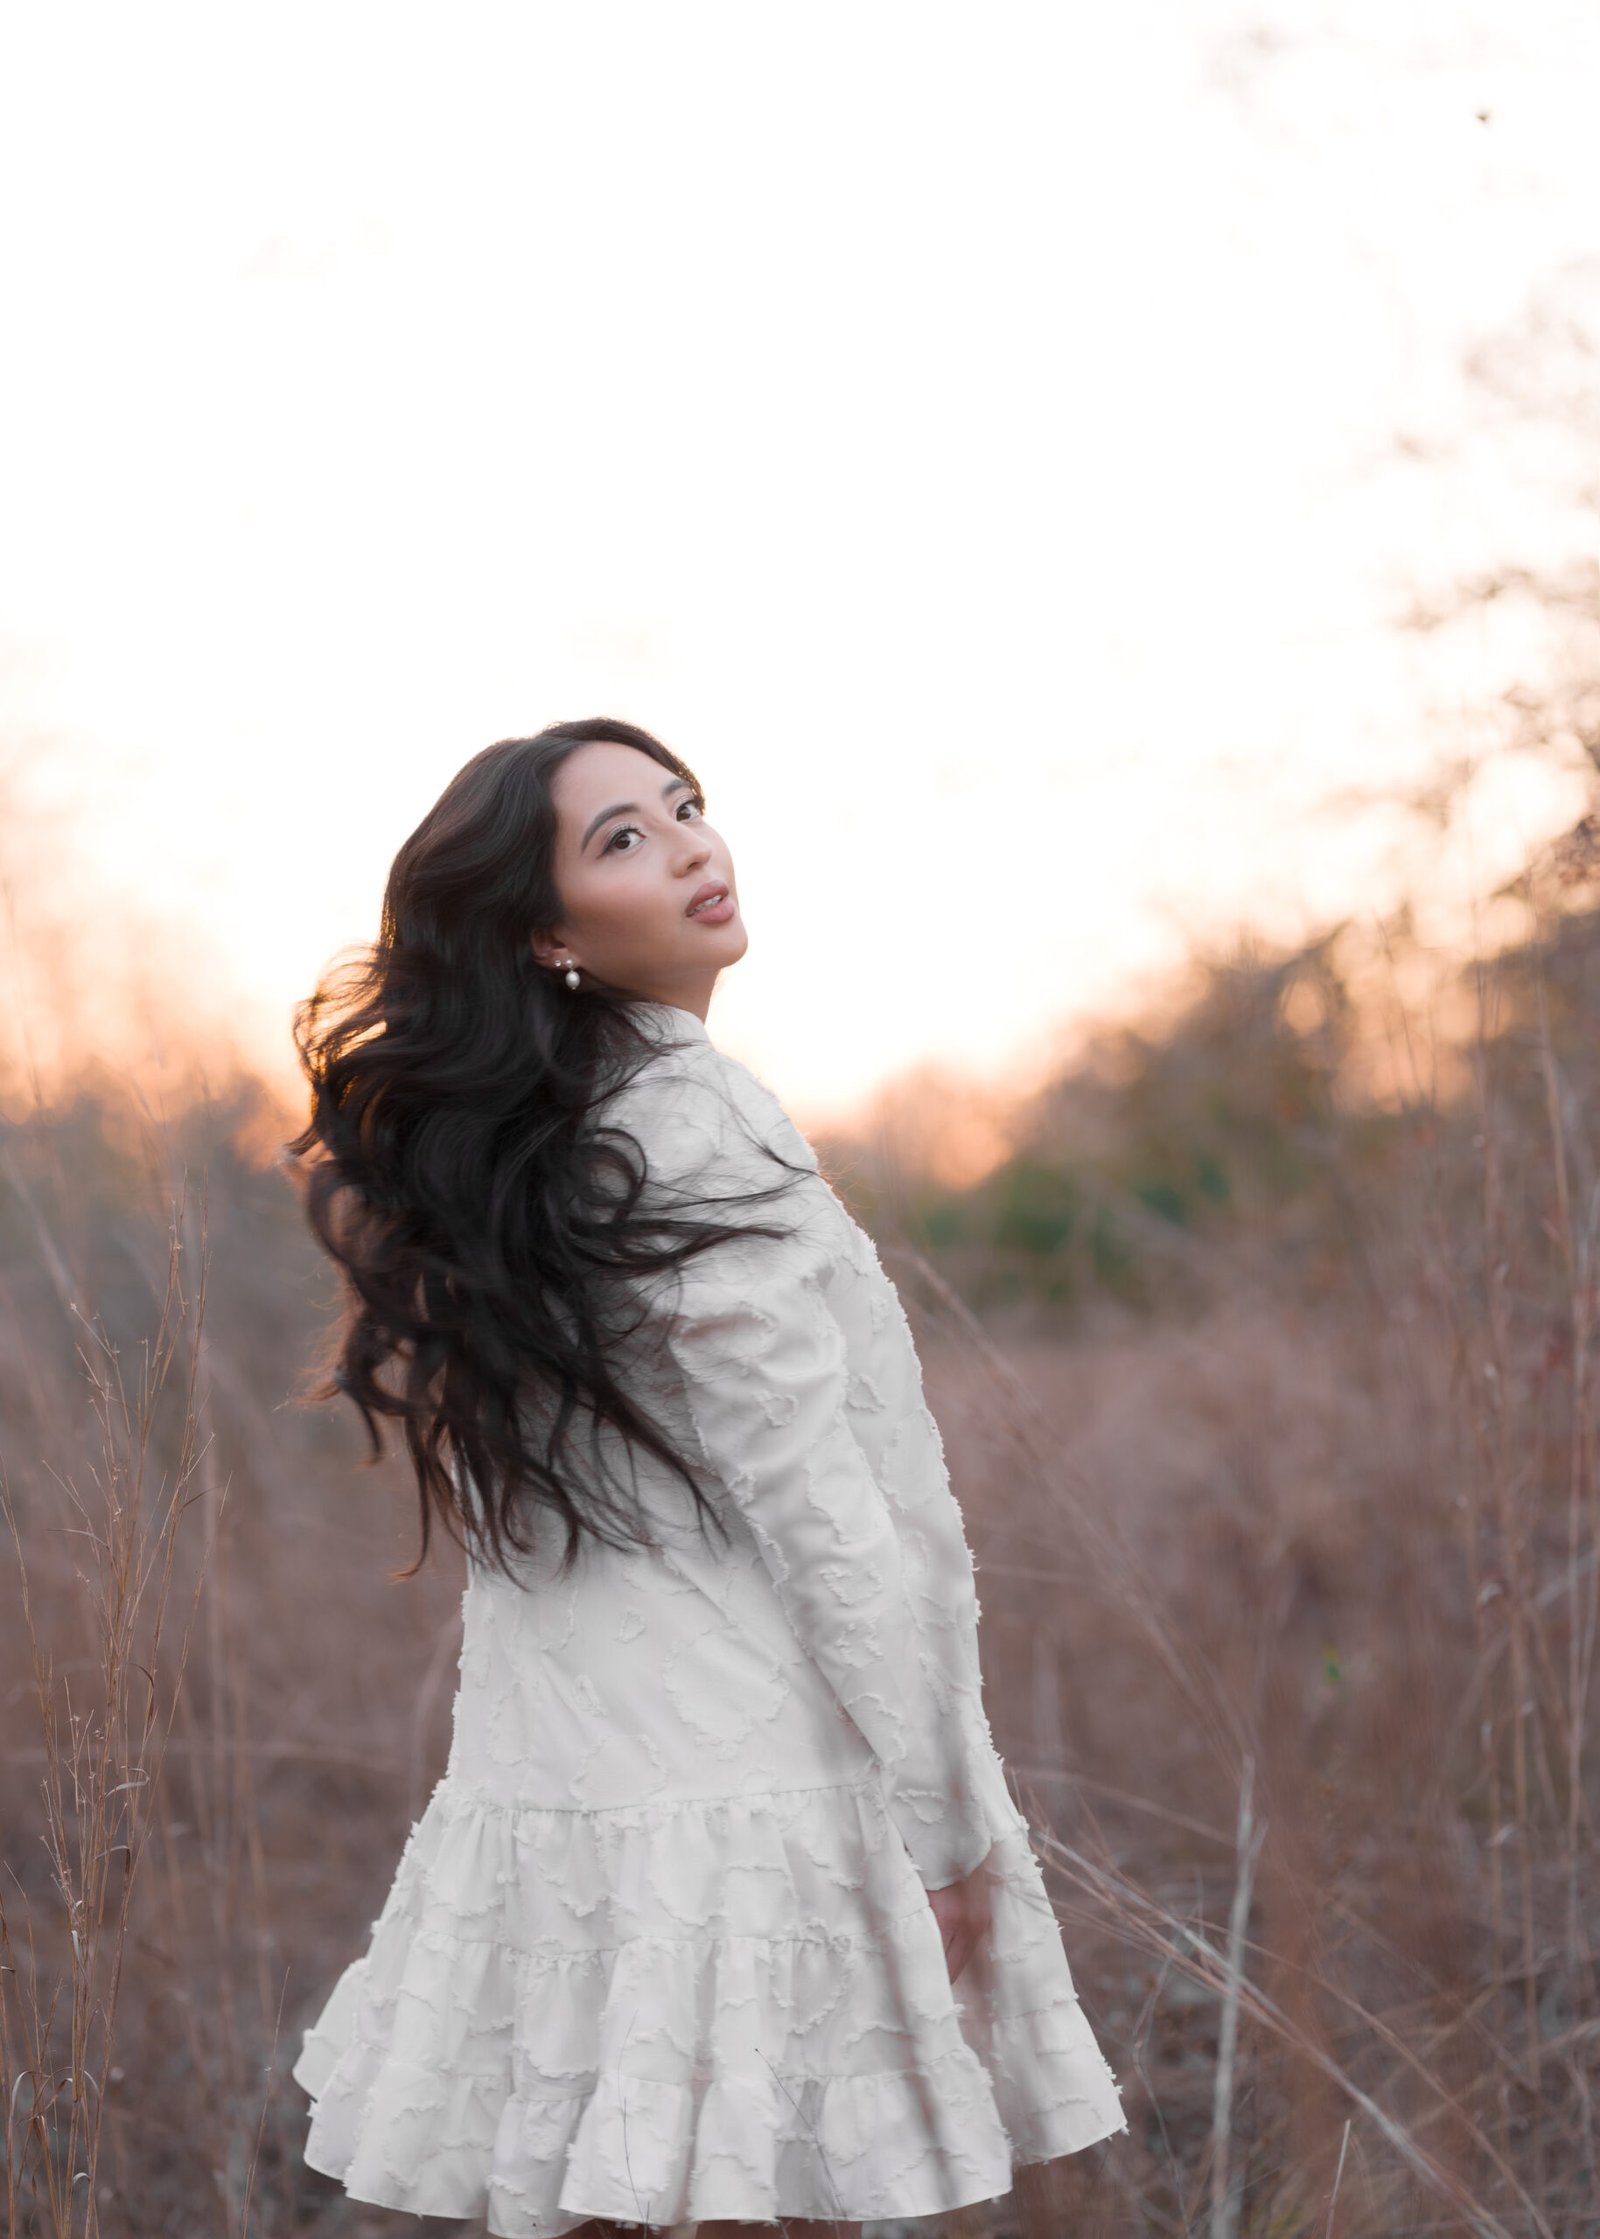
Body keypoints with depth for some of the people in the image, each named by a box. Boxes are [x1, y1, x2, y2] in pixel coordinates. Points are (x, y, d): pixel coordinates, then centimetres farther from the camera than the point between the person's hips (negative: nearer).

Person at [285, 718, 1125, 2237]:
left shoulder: (512, 1145, 12)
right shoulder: (694, 1134, -14)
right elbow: (827, 1525, -15)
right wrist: (943, 1825, -10)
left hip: (557, 1783, 8)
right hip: (741, 1800, -8)